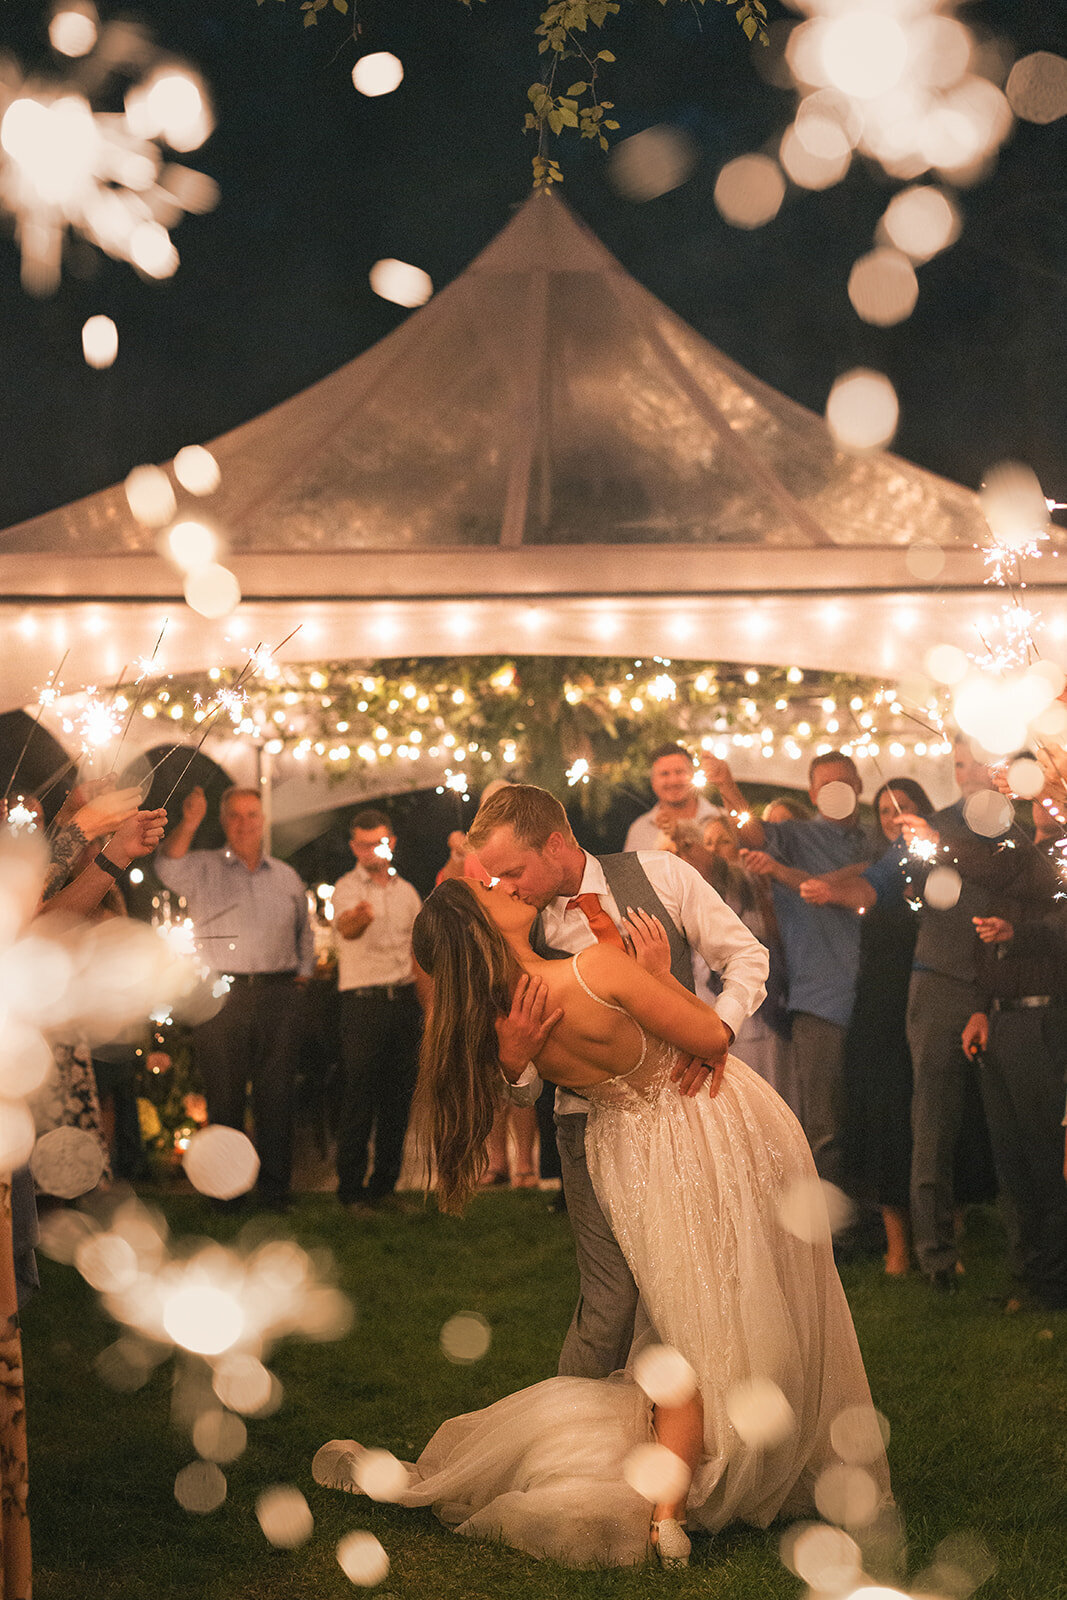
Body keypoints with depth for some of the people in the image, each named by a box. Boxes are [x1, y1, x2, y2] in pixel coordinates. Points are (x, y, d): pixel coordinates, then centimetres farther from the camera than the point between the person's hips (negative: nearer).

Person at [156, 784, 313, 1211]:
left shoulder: (286, 877, 16)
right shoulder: (203, 869, 6)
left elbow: (304, 932, 27)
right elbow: (168, 868, -17)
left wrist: (302, 973, 14)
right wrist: (188, 825, -33)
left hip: (277, 999, 2)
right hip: (221, 996, -2)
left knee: (277, 1096, 2)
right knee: (224, 1096, 0)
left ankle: (274, 1188, 10)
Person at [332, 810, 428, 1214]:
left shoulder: (406, 891, 15)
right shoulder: (347, 888, -3)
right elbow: (345, 927, -25)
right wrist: (359, 918, -49)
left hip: (404, 999, 5)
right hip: (364, 1001, -5)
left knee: (398, 1097, 7)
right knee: (359, 1099, -6)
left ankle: (383, 1187, 16)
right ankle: (351, 1190, 0)